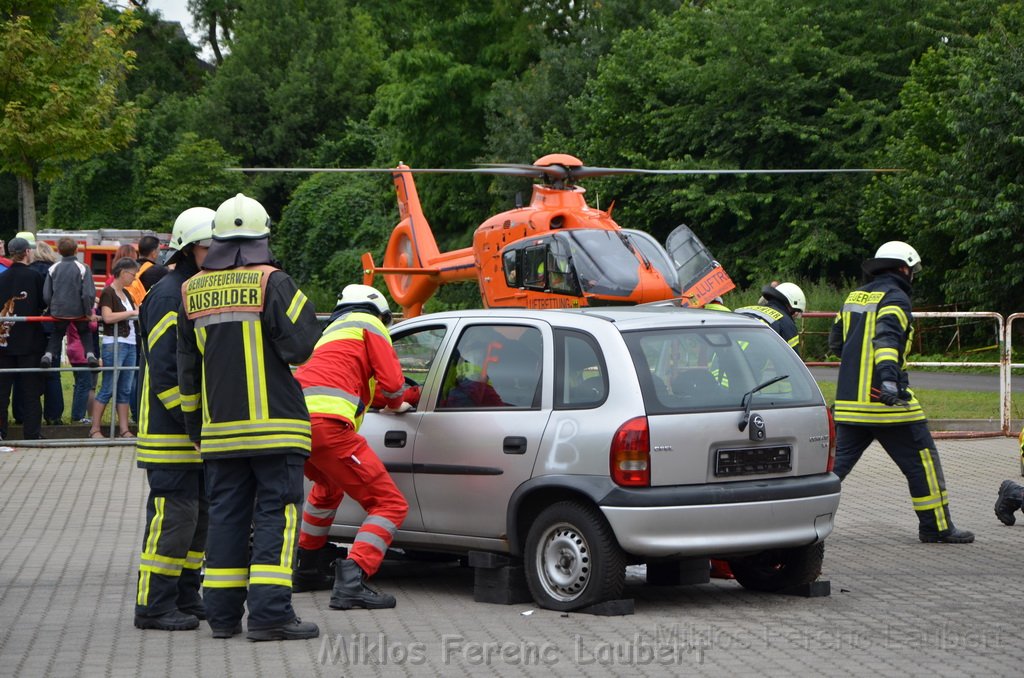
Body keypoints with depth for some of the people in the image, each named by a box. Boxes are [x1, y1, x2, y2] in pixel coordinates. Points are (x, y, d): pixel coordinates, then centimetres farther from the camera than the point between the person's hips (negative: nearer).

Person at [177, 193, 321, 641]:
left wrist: (194, 423, 24)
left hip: (219, 427, 5)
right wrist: (303, 309, 8)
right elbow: (299, 346, -11)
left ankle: (222, 613, 12)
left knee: (226, 515, 11)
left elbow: (187, 368, 15)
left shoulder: (193, 291, 9)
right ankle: (269, 613, -11)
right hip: (274, 424, -5)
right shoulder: (272, 283, -9)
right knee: (277, 513, -3)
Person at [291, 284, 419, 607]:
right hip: (326, 422, -9)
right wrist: (397, 403, 25)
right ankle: (351, 581, -24)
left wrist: (411, 396, 49)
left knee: (328, 486, 40)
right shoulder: (369, 326, 13)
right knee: (390, 505, -5)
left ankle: (307, 569, 44)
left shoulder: (333, 332, 38)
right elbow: (392, 384, 3)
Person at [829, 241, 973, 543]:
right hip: (885, 400, -7)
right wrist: (889, 377, -38)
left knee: (838, 461, 11)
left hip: (849, 399, 7)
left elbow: (836, 342, 24)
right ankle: (937, 526, 7)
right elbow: (886, 338, -25)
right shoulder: (894, 298, -7)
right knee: (922, 460, 3)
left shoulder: (855, 296, 16)